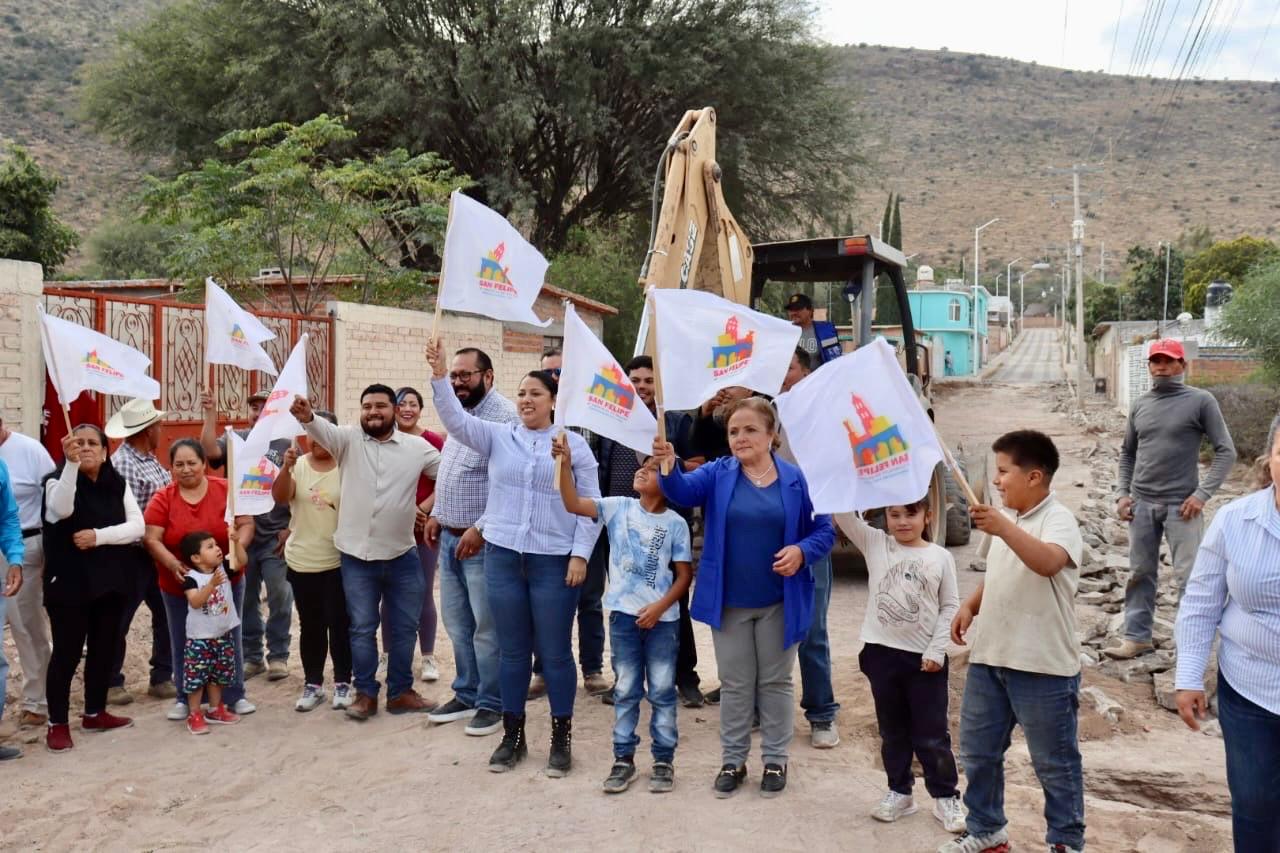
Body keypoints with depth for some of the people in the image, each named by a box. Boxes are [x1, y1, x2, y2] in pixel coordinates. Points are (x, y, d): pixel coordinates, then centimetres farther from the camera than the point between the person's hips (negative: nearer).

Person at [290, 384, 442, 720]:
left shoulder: (416, 447, 0)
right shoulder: (349, 439, -2)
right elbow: (325, 430, -23)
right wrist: (307, 417, -43)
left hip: (402, 556, 1)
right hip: (357, 556, -1)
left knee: (404, 627, 10)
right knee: (362, 628, 8)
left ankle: (400, 692, 24)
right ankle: (366, 693, 21)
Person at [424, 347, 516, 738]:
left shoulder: (504, 417, -16)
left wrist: (480, 529, -22)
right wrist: (436, 514, 16)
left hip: (483, 540, -9)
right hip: (450, 537, 9)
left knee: (487, 626, 1)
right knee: (456, 621, 16)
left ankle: (491, 703, 14)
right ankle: (466, 695, 29)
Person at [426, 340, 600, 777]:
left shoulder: (574, 444, 1)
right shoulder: (497, 437, 6)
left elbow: (590, 505, 0)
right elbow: (456, 420, -8)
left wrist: (580, 554, -7)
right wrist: (440, 375, -21)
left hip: (554, 561, -2)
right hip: (502, 557, 2)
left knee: (555, 652, 4)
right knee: (512, 651, 11)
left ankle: (561, 738, 18)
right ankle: (512, 735, 24)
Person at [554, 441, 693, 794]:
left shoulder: (676, 524, -4)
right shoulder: (618, 508, -1)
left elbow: (684, 574, -2)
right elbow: (574, 505, -12)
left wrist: (659, 607, -13)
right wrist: (565, 465, -24)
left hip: (661, 618, -1)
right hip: (624, 614, 1)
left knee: (662, 691, 7)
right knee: (625, 690, 11)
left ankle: (664, 759, 20)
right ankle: (623, 758, 22)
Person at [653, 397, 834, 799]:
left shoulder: (795, 479, -5)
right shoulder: (718, 474, -3)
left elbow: (824, 531, 0)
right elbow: (684, 490, -22)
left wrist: (802, 550, -20)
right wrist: (668, 466, -43)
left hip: (778, 603, -1)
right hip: (729, 602, 1)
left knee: (775, 682, 13)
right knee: (735, 684, 12)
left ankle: (776, 760, 28)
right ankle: (733, 760, 26)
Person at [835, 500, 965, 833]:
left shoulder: (941, 557, -2)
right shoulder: (875, 544, 0)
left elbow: (950, 606, 0)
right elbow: (844, 513, -9)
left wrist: (936, 650, -7)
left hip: (924, 657, -2)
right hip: (882, 653, 2)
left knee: (932, 734, 7)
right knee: (892, 730, 15)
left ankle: (945, 796, 22)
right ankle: (899, 792, 28)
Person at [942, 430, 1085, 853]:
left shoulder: (1058, 520, -14)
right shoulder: (1004, 519, 12)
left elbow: (1047, 563, -36)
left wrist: (1002, 528, -44)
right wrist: (970, 606, 6)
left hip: (1042, 665, -8)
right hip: (990, 656, 8)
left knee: (1054, 762, 8)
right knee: (977, 751, 16)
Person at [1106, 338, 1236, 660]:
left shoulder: (1201, 401, -4)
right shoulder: (1140, 405, 9)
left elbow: (1225, 452, -5)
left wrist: (1202, 494, -12)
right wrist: (1122, 493, 7)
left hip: (1181, 505, -4)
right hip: (1141, 504, 4)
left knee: (1188, 577, -3)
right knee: (1140, 574, 10)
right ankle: (1136, 637, 19)